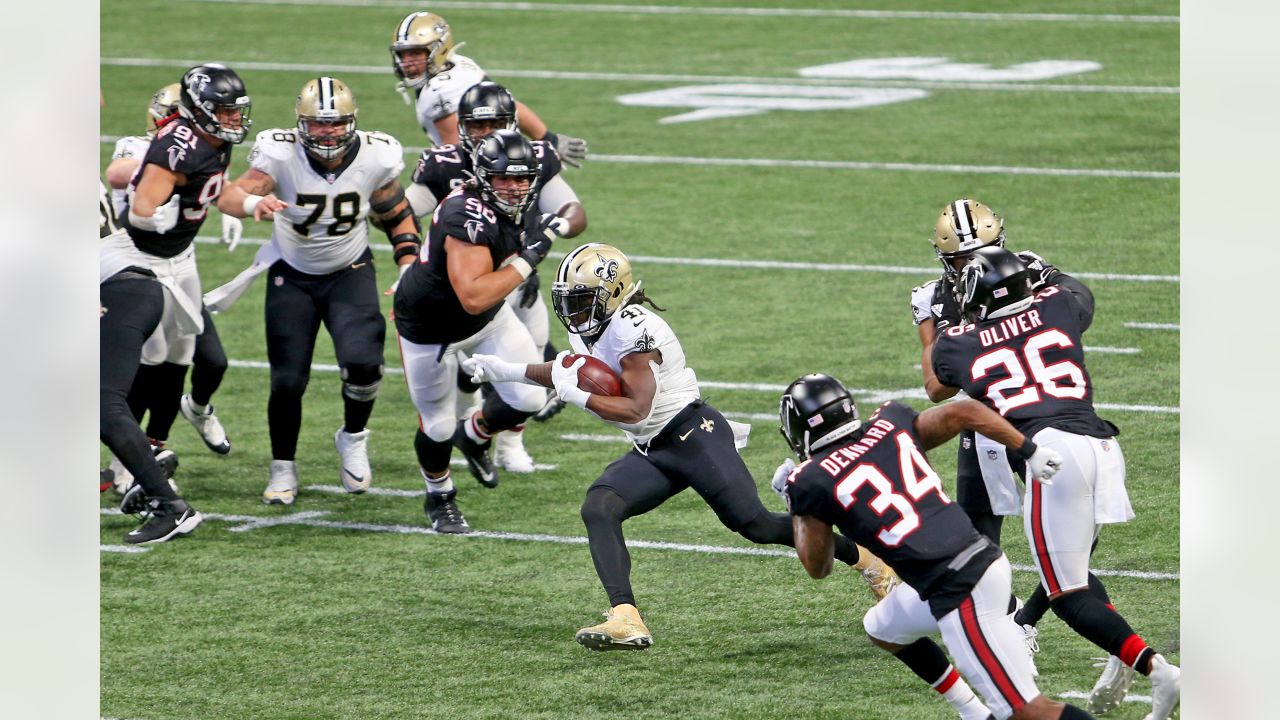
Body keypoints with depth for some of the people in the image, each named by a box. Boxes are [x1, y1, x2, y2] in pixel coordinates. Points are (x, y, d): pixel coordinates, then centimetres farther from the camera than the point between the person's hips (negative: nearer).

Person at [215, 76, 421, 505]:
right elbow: (229, 198, -34)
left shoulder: (375, 158, -16)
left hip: (350, 274, 1)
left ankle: (353, 438, 9)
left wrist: (409, 266, -8)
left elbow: (397, 216, 2)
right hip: (292, 276, -1)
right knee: (287, 380, -4)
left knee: (362, 362, -21)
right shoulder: (281, 154, -23)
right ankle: (283, 468, 20)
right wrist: (254, 202, -56)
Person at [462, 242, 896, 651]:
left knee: (756, 525, -12)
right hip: (652, 452, 9)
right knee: (598, 509, -14)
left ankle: (865, 556, 9)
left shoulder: (632, 329, -19)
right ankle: (625, 620, -27)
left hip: (693, 437, -9)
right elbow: (576, 371, 31)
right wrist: (509, 371, 21)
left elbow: (636, 410, -23)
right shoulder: (590, 330, 9)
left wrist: (575, 395, -20)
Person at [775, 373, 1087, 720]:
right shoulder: (890, 425, 11)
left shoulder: (811, 481, -1)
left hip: (961, 591, -8)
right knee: (881, 629, 30)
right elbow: (966, 412, 6)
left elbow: (818, 568, 12)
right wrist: (1031, 453, 14)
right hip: (986, 557, 8)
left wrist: (794, 505, 27)